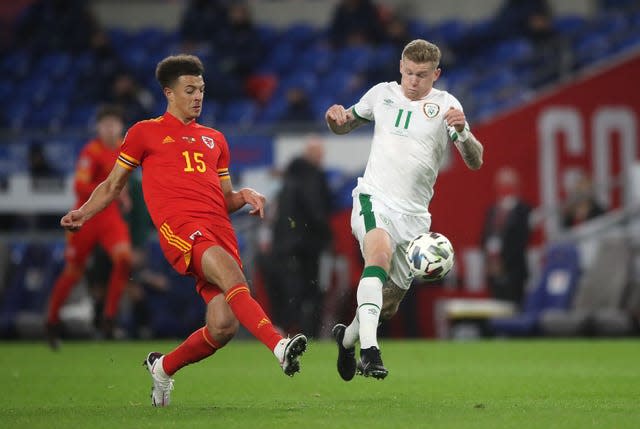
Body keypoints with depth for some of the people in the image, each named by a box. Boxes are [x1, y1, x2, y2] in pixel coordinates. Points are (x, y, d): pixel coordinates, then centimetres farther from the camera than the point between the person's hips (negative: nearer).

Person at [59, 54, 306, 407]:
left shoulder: (214, 140, 29)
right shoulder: (145, 133, 16)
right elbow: (114, 184, 21)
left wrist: (244, 196, 9)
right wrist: (82, 213, 5)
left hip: (220, 231, 5)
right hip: (179, 227, -5)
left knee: (223, 328, -10)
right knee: (232, 275, -34)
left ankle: (162, 367, 17)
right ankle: (279, 346, -50)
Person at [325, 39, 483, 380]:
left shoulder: (445, 105, -1)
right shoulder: (382, 93, 7)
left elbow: (475, 162, -9)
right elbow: (344, 125, 22)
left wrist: (461, 131, -29)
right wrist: (336, 118, -3)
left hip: (413, 214, 2)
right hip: (374, 198, -1)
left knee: (389, 304, 10)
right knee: (380, 252, -34)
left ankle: (347, 337, 41)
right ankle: (368, 349, -43)